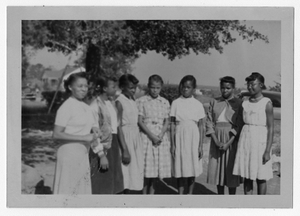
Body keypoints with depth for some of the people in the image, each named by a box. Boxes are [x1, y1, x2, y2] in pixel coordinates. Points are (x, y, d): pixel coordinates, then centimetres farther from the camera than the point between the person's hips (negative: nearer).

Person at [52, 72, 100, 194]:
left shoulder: (86, 107, 10)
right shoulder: (66, 107, -11)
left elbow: (93, 125, 22)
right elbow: (56, 134, -17)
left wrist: (95, 133, -3)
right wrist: (84, 137, -19)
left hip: (84, 155, 7)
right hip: (69, 155, -7)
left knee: (83, 190, 11)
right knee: (67, 190, 0)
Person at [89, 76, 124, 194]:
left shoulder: (111, 104, 11)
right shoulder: (96, 105, -14)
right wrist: (102, 155, -20)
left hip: (113, 145, 8)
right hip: (102, 148, -8)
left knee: (111, 186, 13)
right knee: (100, 187, -2)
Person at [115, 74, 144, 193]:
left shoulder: (133, 101, 12)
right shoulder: (120, 102, -10)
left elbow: (136, 122, 12)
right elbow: (119, 127, -14)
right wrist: (125, 149, -18)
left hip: (136, 136, 8)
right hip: (125, 137, -8)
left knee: (136, 169, 9)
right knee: (125, 172, -4)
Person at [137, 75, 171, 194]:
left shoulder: (165, 102, 10)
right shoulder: (141, 101, -1)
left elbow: (166, 122, 8)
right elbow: (140, 121, -5)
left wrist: (161, 135, -8)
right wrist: (151, 135, -13)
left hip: (161, 138, 3)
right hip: (146, 137, -3)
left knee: (156, 168, 5)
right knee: (146, 168, -4)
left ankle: (151, 193, 16)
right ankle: (144, 194, 6)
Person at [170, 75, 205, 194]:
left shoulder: (198, 104, 3)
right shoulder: (176, 103, 2)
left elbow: (201, 126, 4)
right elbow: (172, 124, 2)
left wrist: (200, 146, 0)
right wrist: (172, 144, -2)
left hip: (193, 137, 1)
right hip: (180, 137, 0)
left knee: (192, 167, 4)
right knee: (180, 168, 1)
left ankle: (190, 195, 18)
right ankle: (180, 196, 10)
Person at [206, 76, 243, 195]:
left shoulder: (238, 103, -1)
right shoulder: (214, 102, 8)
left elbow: (239, 125, -8)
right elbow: (209, 122, 2)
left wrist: (228, 143, -16)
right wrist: (216, 141, -10)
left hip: (232, 140, -3)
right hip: (216, 140, 3)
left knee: (231, 170, 0)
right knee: (217, 168, 7)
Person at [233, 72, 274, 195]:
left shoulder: (267, 103, -7)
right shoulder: (245, 103, 8)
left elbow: (270, 128, -8)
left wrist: (267, 151, -13)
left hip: (260, 141, -4)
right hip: (245, 140, 5)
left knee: (260, 178, 3)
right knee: (247, 177, 7)